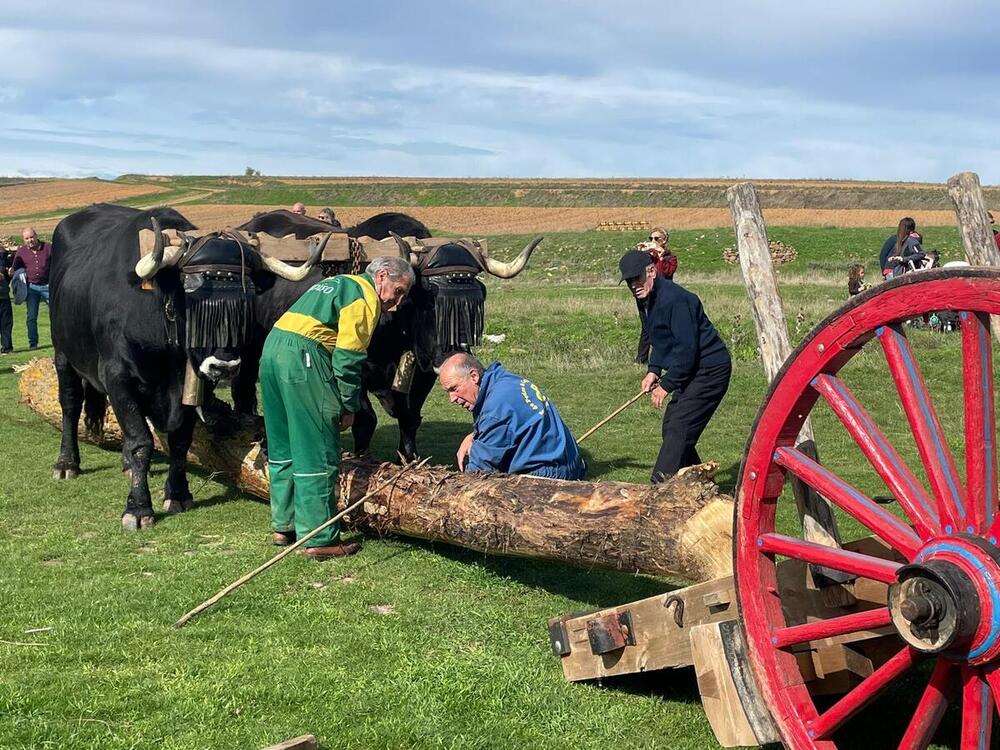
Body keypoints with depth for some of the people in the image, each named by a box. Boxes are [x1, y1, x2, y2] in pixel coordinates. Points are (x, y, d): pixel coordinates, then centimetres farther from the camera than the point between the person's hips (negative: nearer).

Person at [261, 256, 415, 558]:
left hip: (272, 348, 10)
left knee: (283, 448, 18)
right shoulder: (365, 295, -1)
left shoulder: (335, 284, 28)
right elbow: (348, 356, -9)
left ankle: (283, 526, 26)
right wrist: (350, 406, -2)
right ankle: (320, 539, -1)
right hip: (303, 356, -10)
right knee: (318, 454, -4)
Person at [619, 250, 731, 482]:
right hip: (691, 373, 11)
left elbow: (687, 348, -25)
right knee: (672, 427, 12)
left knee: (678, 429, -16)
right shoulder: (652, 298, 10)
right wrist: (654, 371, 9)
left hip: (710, 370, -11)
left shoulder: (673, 298, -23)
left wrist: (666, 385, -18)